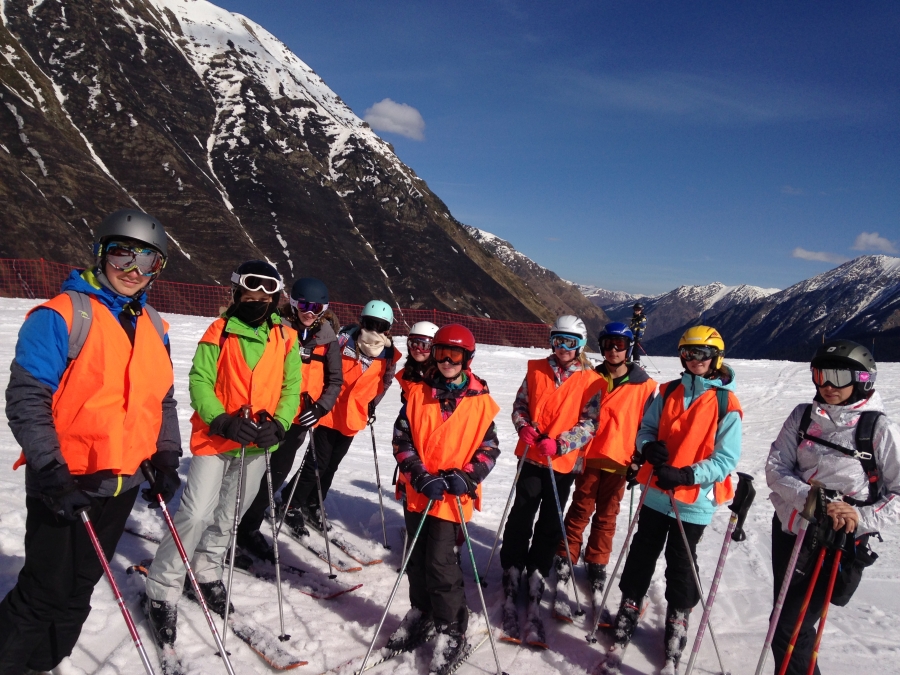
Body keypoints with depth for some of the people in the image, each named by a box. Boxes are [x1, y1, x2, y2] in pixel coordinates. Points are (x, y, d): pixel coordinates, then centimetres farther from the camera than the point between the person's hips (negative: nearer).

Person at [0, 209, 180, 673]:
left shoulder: (153, 326, 9)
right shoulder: (63, 315, -11)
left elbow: (163, 401, 15)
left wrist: (165, 460, 6)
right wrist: (51, 474, -18)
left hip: (123, 484, 6)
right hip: (66, 485, -6)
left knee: (79, 589, 18)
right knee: (46, 591, 3)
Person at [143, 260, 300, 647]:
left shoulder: (285, 339, 2)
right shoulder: (219, 332, -5)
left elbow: (291, 387, 2)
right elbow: (199, 382, -8)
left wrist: (278, 424, -15)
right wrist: (224, 421, -22)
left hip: (257, 444, 3)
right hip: (215, 438, -3)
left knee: (230, 515, 16)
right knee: (197, 513, -10)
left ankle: (206, 573, 38)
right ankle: (162, 592, 8)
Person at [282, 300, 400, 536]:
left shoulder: (388, 355, -4)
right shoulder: (344, 341, -16)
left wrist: (371, 406, 16)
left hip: (353, 417, 4)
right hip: (329, 412, -4)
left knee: (331, 465, 14)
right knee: (319, 463, -3)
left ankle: (313, 506, 31)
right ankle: (293, 507, 14)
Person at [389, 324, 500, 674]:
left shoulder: (481, 401, -4)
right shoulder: (418, 393, 0)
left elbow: (490, 448, -1)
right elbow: (401, 439, -1)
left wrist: (466, 477, -15)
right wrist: (421, 476, -12)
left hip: (454, 496, -3)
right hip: (418, 491, 3)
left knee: (440, 561, -6)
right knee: (417, 558, 14)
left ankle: (451, 632, 11)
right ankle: (421, 613, 36)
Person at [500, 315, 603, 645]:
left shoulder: (590, 380, -5)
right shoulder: (537, 369, 3)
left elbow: (589, 423, -9)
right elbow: (520, 404, 8)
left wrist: (558, 444, -22)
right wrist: (524, 428, -13)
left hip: (563, 462, -1)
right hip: (531, 456, 1)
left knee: (550, 525, 8)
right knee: (521, 518, 2)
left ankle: (534, 579, 21)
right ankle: (512, 578, 15)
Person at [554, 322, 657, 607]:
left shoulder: (645, 385, -1)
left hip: (619, 462, 0)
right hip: (589, 457, 0)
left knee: (606, 516, 11)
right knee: (580, 511, 5)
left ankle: (597, 563, 25)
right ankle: (565, 558, 18)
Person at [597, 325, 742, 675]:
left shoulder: (726, 404, -9)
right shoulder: (669, 392, 4)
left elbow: (726, 459, -12)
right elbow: (646, 429, 9)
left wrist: (686, 475, -24)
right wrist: (649, 448, -14)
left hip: (694, 501, -4)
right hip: (656, 492, 4)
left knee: (681, 565, 11)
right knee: (641, 555, 14)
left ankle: (677, 624, 32)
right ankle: (626, 619, 30)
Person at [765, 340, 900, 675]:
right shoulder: (803, 416, -1)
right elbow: (775, 468, -6)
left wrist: (863, 517, -22)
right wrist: (810, 499, -22)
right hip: (789, 530, 4)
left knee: (789, 629, -5)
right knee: (786, 618, 19)